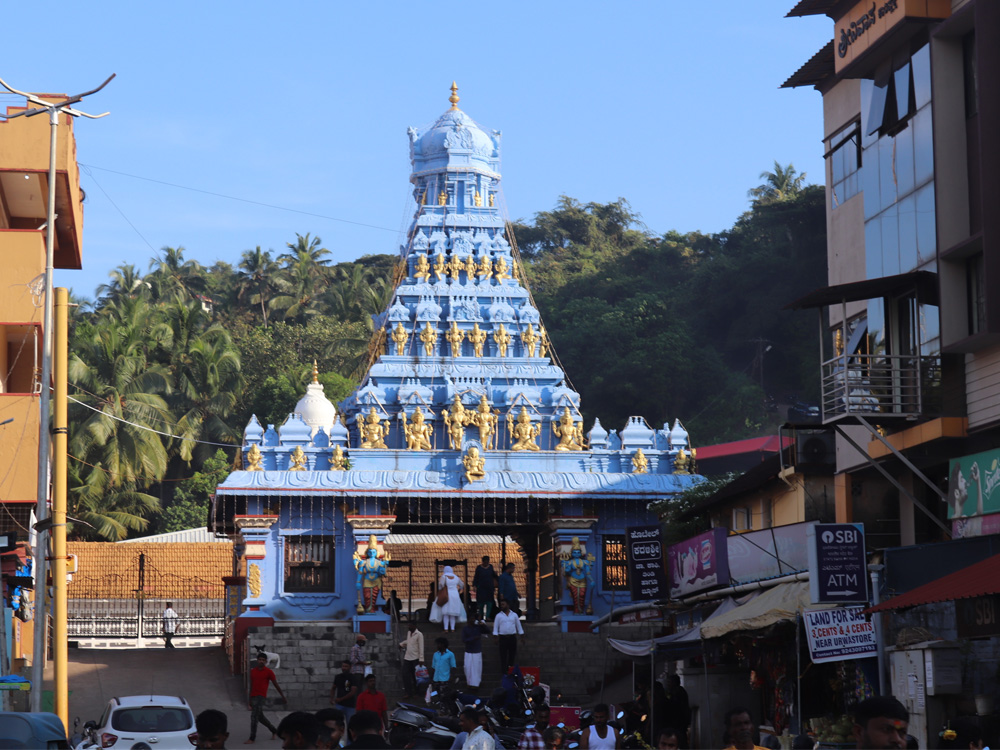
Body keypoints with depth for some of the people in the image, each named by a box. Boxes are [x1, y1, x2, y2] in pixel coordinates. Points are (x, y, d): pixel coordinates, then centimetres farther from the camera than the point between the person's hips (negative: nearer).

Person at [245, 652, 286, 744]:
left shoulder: (268, 672, -4)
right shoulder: (252, 671, 10)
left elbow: (276, 685, 2)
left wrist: (283, 697, 5)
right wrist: (250, 699, 18)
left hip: (261, 697, -6)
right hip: (253, 697, 6)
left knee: (254, 716, -14)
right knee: (260, 717, 15)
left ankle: (252, 738, -11)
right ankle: (274, 731, 34)